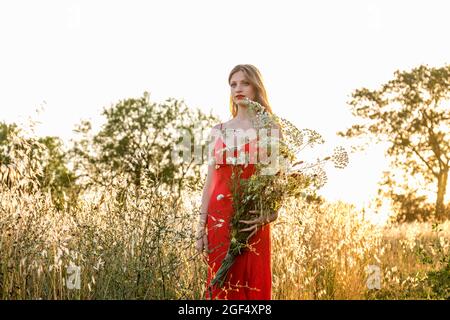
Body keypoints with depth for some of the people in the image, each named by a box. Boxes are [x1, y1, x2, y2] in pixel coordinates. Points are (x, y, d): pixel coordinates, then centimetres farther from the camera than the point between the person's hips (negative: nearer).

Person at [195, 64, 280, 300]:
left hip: (252, 221, -3)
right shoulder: (219, 131, 11)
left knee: (253, 285, 0)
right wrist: (201, 227, 3)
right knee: (221, 285, 5)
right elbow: (210, 181, 9)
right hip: (219, 217, 3)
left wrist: (269, 215, -17)